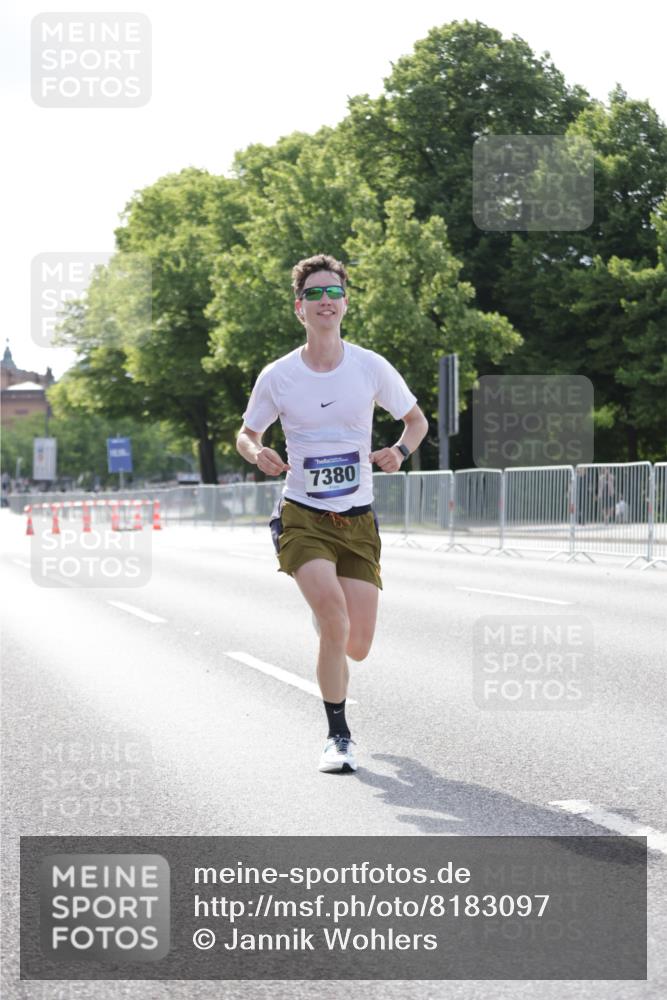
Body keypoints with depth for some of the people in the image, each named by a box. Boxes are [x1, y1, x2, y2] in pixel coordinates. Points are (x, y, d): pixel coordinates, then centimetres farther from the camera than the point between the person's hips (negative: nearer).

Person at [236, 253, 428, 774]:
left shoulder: (371, 367, -2)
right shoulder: (277, 376, -4)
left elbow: (417, 419, 11)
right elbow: (246, 434, 11)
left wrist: (399, 450, -10)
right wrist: (257, 453, -12)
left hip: (358, 520, 2)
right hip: (301, 515, -2)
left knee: (356, 646, -1)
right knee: (334, 615, -25)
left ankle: (325, 624, 39)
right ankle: (339, 736, -8)